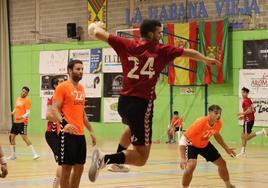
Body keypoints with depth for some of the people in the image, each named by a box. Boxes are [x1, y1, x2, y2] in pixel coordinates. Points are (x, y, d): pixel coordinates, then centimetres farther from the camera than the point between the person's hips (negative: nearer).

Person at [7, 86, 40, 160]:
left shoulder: (27, 101, -9)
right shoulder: (18, 99, 14)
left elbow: (28, 112, -17)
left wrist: (22, 117, -34)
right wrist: (13, 112, 8)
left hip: (22, 122, -8)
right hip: (15, 121, 8)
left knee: (24, 137, -15)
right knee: (11, 137, 10)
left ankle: (34, 154, -15)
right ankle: (13, 155, 22)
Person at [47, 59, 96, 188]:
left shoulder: (81, 88, 15)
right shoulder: (62, 87, -8)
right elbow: (54, 109, -15)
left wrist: (91, 131, 22)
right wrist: (64, 124, -31)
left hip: (80, 134, 8)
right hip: (67, 133, -8)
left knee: (79, 167, 11)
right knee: (67, 167, -3)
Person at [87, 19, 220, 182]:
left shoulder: (127, 45, 4)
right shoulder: (161, 50, -1)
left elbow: (98, 33, 6)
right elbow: (189, 53, 14)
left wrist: (97, 26, 29)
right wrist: (206, 59, 33)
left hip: (124, 102, 6)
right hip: (142, 104, -6)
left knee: (134, 126, 42)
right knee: (141, 159, -4)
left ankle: (117, 160, 36)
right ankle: (106, 158, -25)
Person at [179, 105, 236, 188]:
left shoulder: (218, 123, -19)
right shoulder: (200, 123, -39)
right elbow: (183, 139, -37)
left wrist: (226, 148, 10)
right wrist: (183, 158, -45)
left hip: (205, 144, 6)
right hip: (192, 145, -6)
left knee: (222, 163, 10)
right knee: (191, 165, -32)